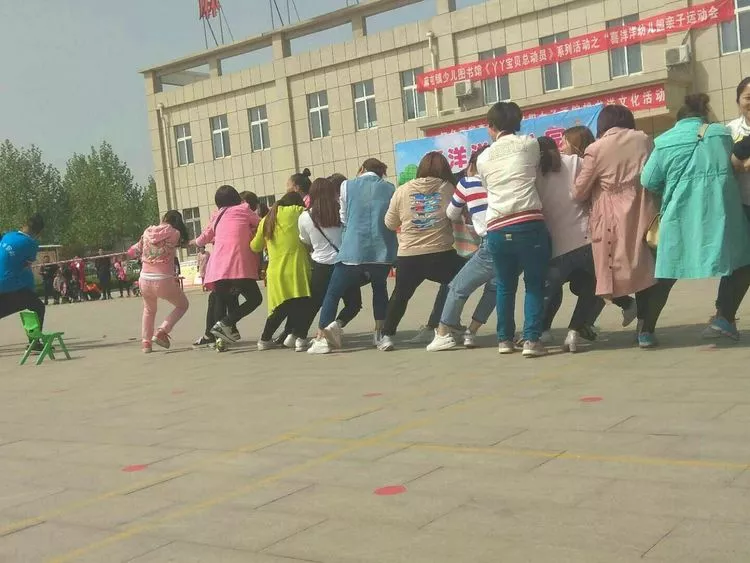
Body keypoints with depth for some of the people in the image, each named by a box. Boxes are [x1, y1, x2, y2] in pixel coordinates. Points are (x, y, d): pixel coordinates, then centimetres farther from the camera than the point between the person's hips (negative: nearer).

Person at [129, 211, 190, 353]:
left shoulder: (147, 232, 8)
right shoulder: (174, 234, -6)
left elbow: (134, 251, 14)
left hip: (145, 279, 5)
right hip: (164, 280, -5)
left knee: (149, 310, 31)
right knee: (182, 305, 19)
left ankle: (146, 342, 25)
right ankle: (161, 332, 1)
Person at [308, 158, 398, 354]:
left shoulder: (347, 186, 5)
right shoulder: (389, 188, 8)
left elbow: (344, 218, 9)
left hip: (353, 250, -2)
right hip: (382, 249, 2)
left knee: (333, 293, 6)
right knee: (380, 288, 26)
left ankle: (321, 337, -1)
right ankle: (380, 332, 24)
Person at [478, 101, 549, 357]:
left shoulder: (483, 159, 15)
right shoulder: (529, 144, 9)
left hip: (497, 229, 3)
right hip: (529, 224, -3)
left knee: (505, 286, 16)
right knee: (534, 285, 5)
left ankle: (505, 339, 21)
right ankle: (531, 340, -2)